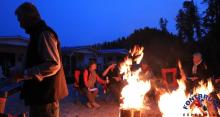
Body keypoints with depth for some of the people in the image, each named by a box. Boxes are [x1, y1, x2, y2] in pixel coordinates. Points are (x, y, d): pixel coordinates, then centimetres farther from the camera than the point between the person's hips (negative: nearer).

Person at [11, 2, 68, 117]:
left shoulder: (44, 33, -14)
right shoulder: (39, 34, 18)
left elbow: (53, 64, -24)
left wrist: (24, 74, -21)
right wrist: (21, 70, 12)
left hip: (45, 94, -10)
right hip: (42, 93, 10)